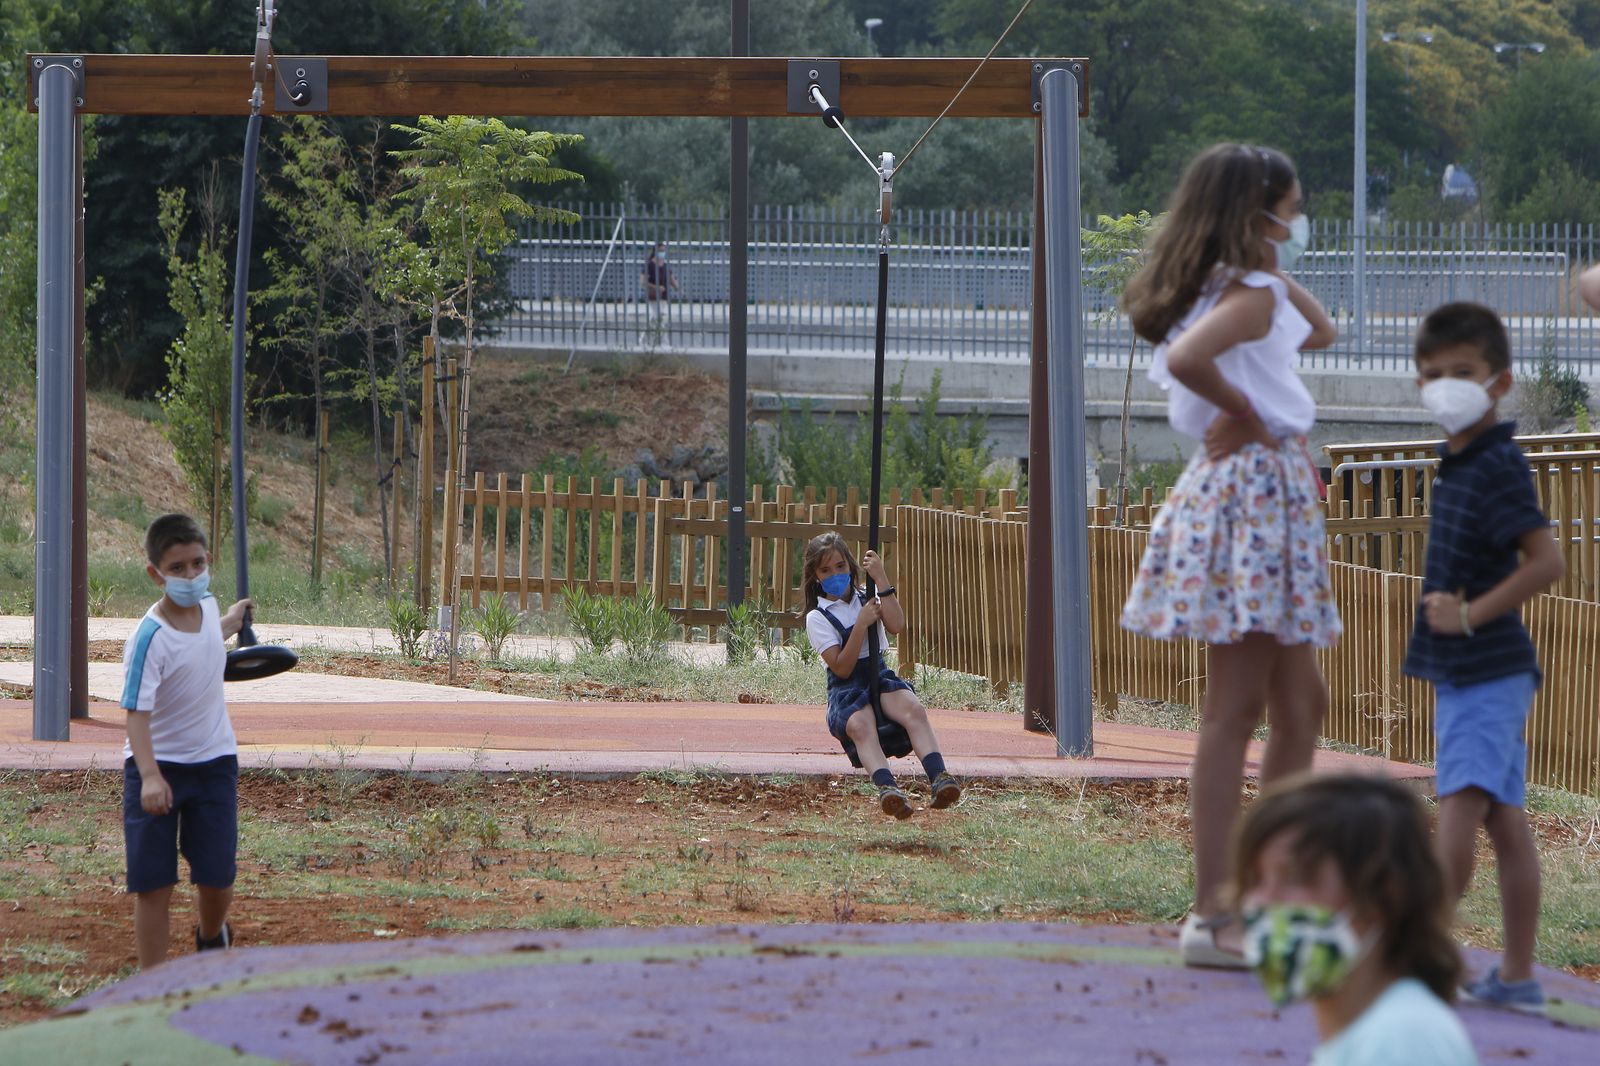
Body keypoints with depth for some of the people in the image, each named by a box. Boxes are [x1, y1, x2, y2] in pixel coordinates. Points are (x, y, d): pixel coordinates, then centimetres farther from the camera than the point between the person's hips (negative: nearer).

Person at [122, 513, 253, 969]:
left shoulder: (207, 606, -5)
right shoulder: (150, 638, -24)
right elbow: (136, 712, -30)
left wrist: (233, 621, 39)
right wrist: (150, 776, -43)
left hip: (214, 762, 5)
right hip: (158, 765, -5)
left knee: (216, 879, 4)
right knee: (153, 884, -5)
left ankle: (212, 936, 37)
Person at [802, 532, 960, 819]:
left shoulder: (868, 599, 16)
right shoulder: (817, 618, 4)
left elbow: (897, 625, -7)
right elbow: (842, 668, -7)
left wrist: (881, 579, -7)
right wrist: (862, 624, -13)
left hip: (879, 676, 3)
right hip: (846, 689, -3)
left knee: (913, 708, -32)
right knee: (860, 726, -38)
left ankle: (938, 777, -52)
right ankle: (887, 788, -64)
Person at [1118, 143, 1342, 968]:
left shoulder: (1256, 292, 14)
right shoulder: (1250, 294, -15)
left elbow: (1320, 332, 29)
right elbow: (1185, 356, -34)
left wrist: (1278, 271, 15)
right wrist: (1241, 412, -17)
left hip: (1271, 494, 10)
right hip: (1253, 491, -10)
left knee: (1301, 705, 15)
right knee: (1236, 709, -8)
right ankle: (1213, 914, -7)